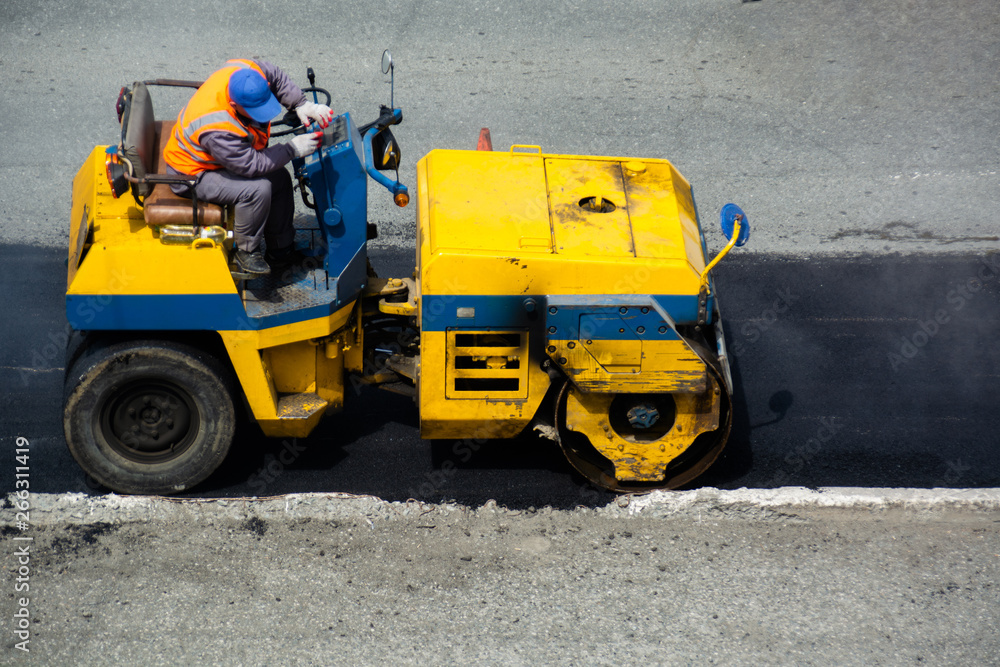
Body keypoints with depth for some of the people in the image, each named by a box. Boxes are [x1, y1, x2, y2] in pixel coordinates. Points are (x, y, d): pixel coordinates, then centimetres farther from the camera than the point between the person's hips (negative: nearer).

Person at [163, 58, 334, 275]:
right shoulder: (217, 130, -42)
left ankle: (280, 251, 16)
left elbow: (277, 77, -1)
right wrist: (293, 149, -29)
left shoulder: (249, 71, -23)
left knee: (280, 178, 3)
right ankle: (246, 252, -8)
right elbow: (251, 165, -32)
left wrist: (302, 104, -15)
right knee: (257, 188, -28)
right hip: (193, 175, -9)